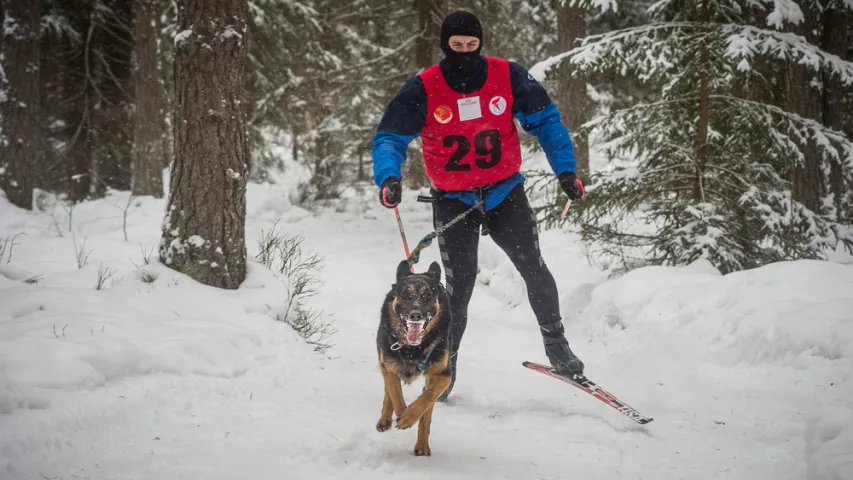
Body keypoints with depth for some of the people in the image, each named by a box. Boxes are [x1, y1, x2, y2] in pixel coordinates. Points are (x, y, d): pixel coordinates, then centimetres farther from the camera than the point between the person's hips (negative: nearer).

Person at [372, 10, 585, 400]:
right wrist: (388, 177, -30)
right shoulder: (423, 89, -11)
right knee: (459, 286, -1)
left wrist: (565, 170, -8)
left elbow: (545, 121, 1)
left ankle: (556, 345, 13)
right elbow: (390, 138, -10)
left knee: (534, 270, -7)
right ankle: (445, 364, 18)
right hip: (453, 200, -1)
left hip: (505, 192, 1)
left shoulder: (508, 76, -8)